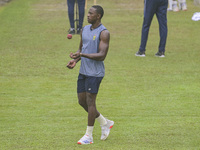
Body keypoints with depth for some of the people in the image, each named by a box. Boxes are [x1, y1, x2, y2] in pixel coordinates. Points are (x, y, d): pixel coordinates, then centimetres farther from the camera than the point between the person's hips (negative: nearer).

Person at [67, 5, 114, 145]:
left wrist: (82, 55, -27)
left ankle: (88, 136, 2)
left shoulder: (104, 33, -13)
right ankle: (105, 123, 26)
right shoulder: (85, 30, 11)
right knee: (82, 101, 9)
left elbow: (102, 56, -19)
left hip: (95, 73, -8)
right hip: (83, 71, 8)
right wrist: (75, 61, 0)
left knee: (90, 102, -6)